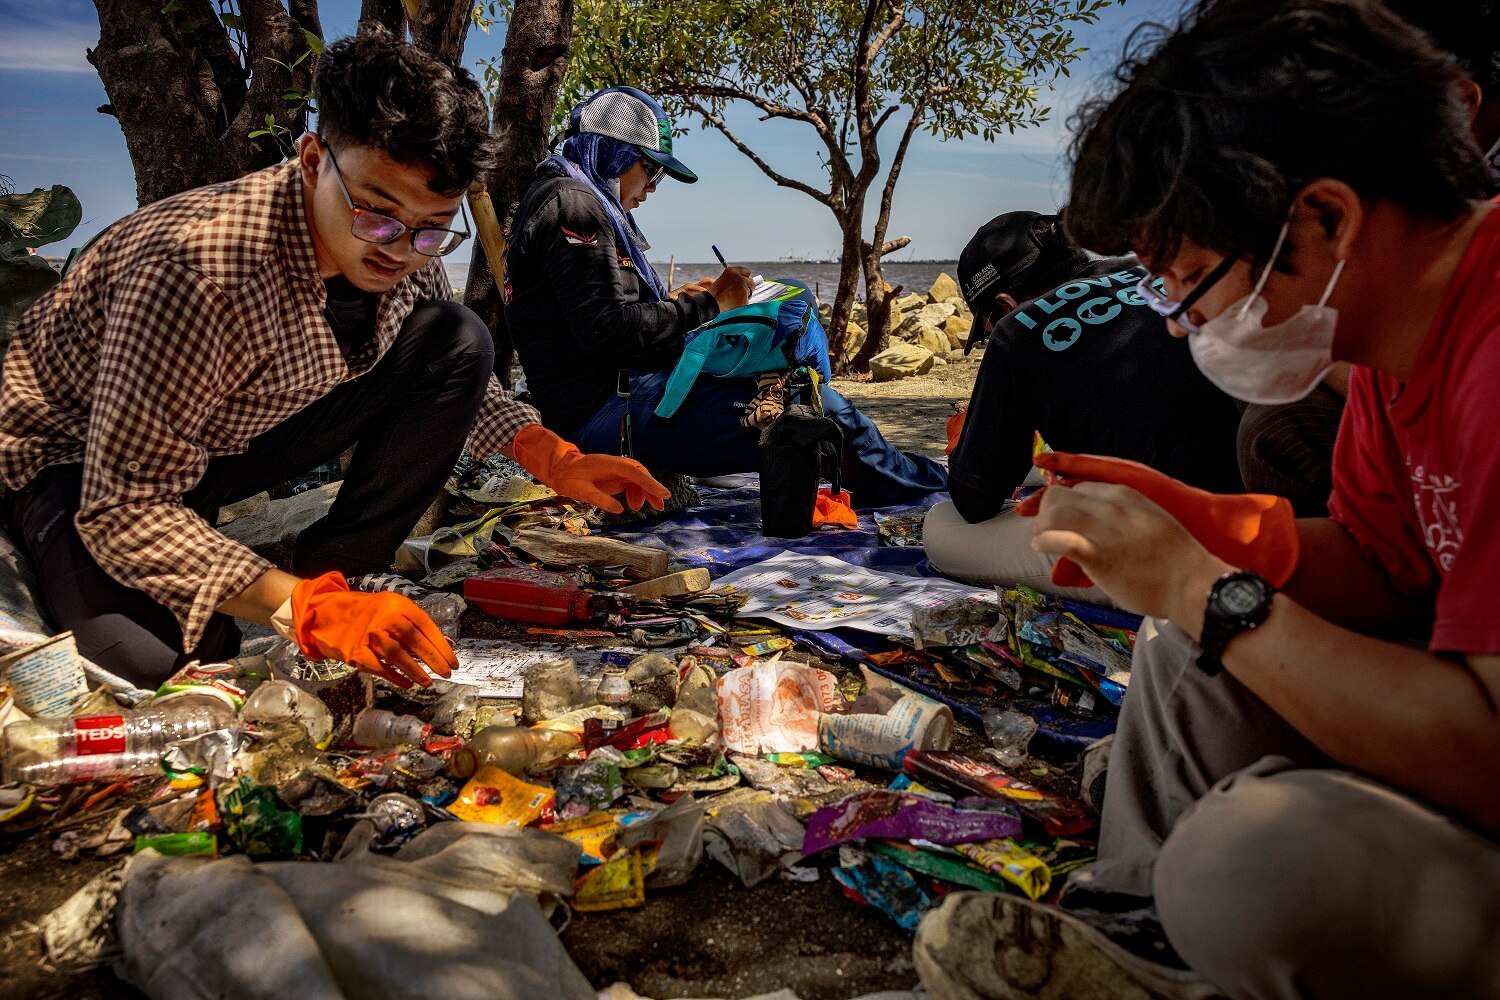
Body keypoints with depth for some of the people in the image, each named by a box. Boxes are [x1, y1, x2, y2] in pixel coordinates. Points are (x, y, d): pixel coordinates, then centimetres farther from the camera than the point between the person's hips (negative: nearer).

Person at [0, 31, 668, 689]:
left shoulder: (403, 255, -15)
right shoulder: (199, 266, -37)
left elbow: (453, 379, 6)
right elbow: (128, 508, -36)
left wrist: (553, 459, -10)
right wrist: (306, 610, -47)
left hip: (233, 433, 6)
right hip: (77, 459, -6)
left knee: (459, 343, -11)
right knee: (168, 656, -36)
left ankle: (336, 567, -6)